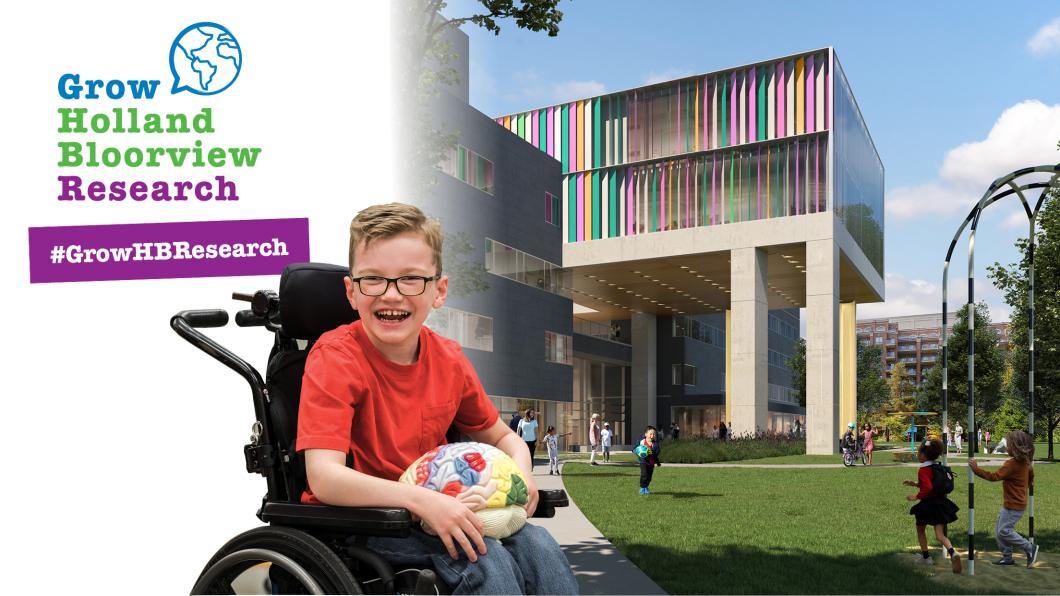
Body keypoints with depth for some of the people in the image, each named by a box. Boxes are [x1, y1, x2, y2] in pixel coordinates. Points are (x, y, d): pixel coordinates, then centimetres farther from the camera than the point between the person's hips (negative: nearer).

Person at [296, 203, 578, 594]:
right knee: (485, 560, -26)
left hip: (434, 512, 6)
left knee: (537, 546, -15)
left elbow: (502, 437, 14)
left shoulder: (449, 360, 0)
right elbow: (323, 477, -28)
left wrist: (521, 472, -10)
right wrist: (422, 500, -39)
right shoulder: (334, 358, -17)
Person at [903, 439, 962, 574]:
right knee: (940, 535, 2)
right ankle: (952, 552, -26)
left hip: (928, 504, -7)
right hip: (940, 501, 7)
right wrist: (915, 483, 22)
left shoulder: (923, 470, -18)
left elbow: (928, 488, -30)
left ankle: (925, 557, 27)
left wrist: (916, 496, -18)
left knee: (920, 529, 19)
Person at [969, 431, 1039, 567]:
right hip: (1009, 504, 10)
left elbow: (994, 476, -27)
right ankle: (1007, 557, 18)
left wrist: (976, 469, -24)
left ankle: (1030, 548, 6)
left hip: (1013, 506, -10)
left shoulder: (1012, 464, -23)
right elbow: (1031, 478, 22)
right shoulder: (1025, 462, 6)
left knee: (1004, 531, -5)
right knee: (999, 530, 13)